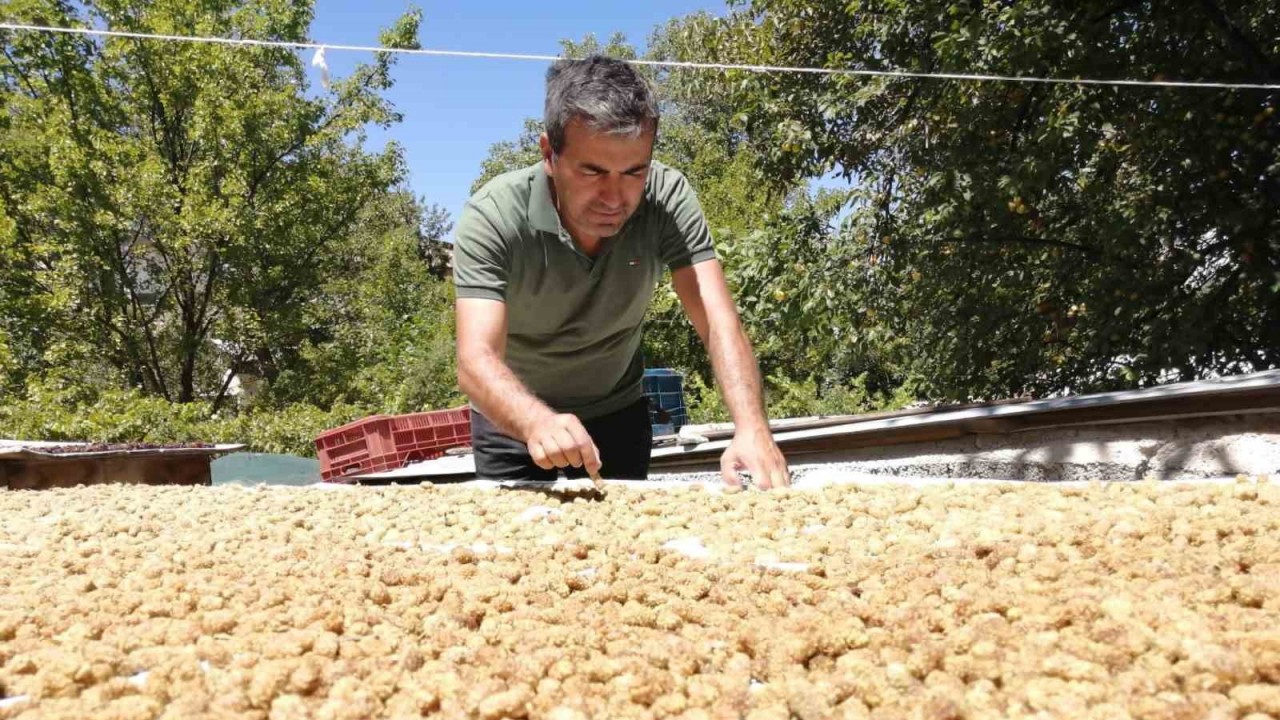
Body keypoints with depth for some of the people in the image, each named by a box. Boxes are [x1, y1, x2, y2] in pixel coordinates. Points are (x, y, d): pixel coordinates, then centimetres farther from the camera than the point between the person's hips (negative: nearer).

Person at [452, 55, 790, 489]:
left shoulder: (668, 200, -24)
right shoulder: (492, 218, -29)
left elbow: (719, 324, -31)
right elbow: (476, 360, -38)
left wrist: (751, 428, -48)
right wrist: (538, 423, -59)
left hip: (619, 413, 2)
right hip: (514, 418, -1)